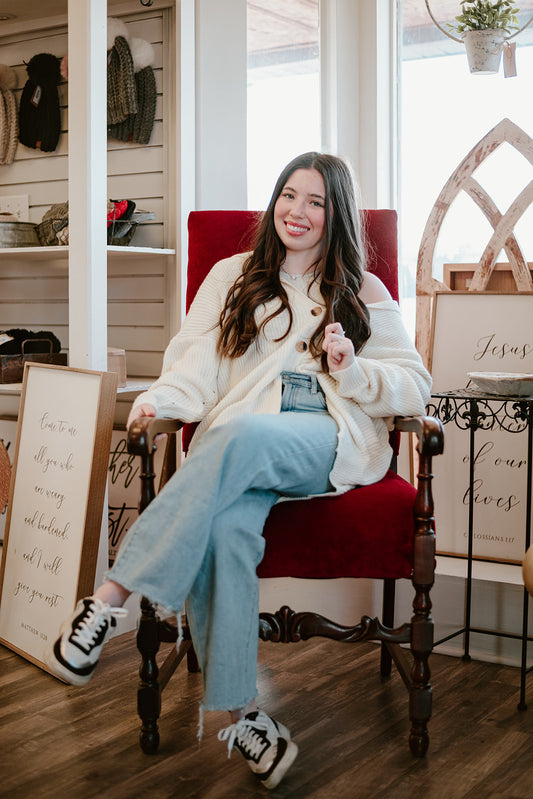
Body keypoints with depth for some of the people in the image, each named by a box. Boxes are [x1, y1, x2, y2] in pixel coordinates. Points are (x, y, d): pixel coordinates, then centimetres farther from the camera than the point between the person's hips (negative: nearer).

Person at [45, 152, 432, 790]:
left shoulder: (363, 293, 20)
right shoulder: (233, 276, 24)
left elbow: (414, 386, 13)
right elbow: (195, 363, 12)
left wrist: (353, 370, -6)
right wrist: (163, 398, -10)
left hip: (333, 441, -1)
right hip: (238, 447, 1)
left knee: (242, 434, -37)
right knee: (224, 528, -35)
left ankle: (111, 596, -38)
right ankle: (239, 711, -28)